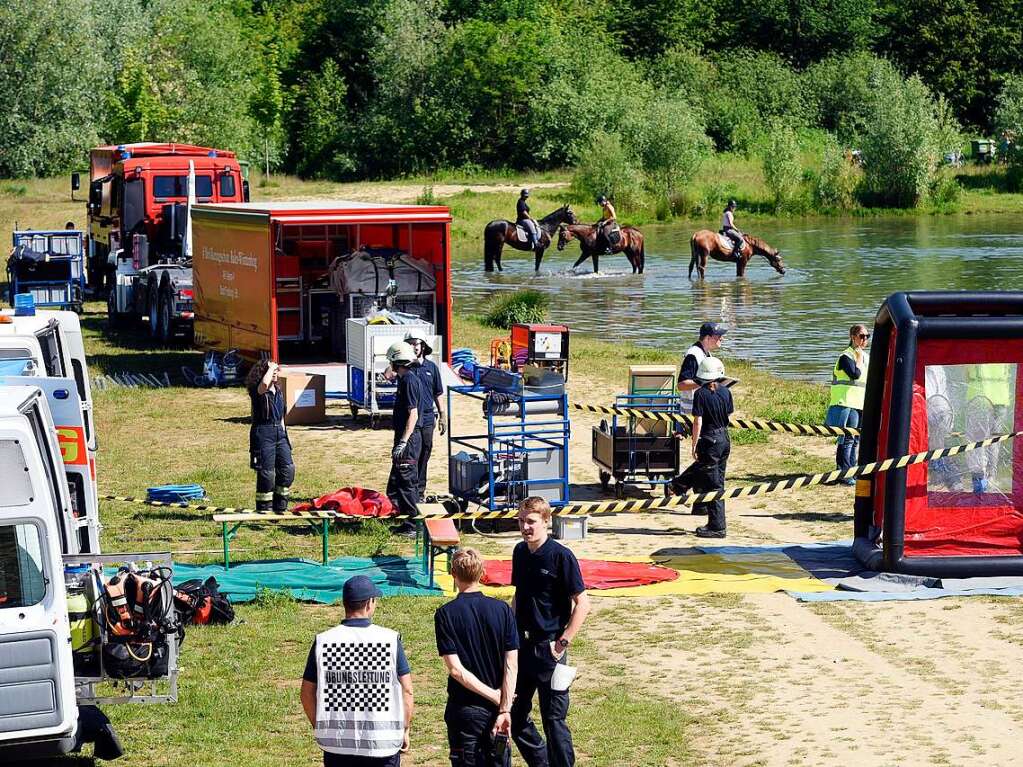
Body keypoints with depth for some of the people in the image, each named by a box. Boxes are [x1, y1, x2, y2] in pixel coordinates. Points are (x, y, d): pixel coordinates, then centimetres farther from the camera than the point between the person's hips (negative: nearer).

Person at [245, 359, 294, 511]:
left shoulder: (278, 391, 15)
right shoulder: (257, 391, -7)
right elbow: (264, 383, -33)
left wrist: (284, 433, 17)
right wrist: (271, 367, -18)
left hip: (279, 432, 7)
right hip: (263, 433, -7)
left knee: (288, 468, 1)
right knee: (266, 472, -5)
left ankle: (280, 505, 13)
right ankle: (264, 508, 5)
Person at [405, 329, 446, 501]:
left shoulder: (431, 367, 8)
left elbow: (438, 394, 13)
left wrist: (442, 416, 10)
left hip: (427, 419, 3)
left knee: (423, 456, 9)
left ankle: (420, 490, 19)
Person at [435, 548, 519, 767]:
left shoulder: (445, 614, -10)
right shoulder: (502, 609, -4)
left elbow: (455, 669, -16)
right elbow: (511, 665, -9)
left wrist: (495, 697, -11)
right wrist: (505, 709, -9)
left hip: (465, 710, -2)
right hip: (496, 708, 2)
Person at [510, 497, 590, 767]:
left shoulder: (561, 556, -14)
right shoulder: (520, 552, 7)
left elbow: (582, 604, -14)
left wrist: (563, 643, -15)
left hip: (549, 648, -7)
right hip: (521, 645, 7)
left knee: (554, 718, -1)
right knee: (514, 714, 13)